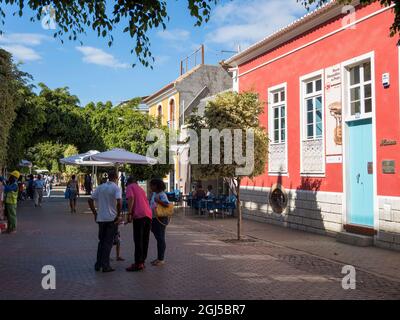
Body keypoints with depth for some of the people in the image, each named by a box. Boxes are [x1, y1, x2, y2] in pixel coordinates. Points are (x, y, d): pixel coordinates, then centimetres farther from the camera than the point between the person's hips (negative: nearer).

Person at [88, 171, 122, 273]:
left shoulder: (100, 187, 9)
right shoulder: (116, 188, -7)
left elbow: (90, 200, 6)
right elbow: (119, 202, -22)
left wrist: (95, 213, 11)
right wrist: (118, 215, -11)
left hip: (100, 218, 5)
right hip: (112, 218, -5)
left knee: (101, 241, 17)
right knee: (108, 242, 3)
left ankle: (98, 264, 19)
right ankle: (105, 265, 4)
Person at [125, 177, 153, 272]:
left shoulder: (130, 187, 10)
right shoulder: (141, 189, 31)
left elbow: (131, 198, -9)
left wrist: (129, 213, -12)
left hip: (139, 215, -7)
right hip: (148, 215, 7)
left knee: (138, 240, -5)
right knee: (145, 240, 12)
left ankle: (138, 264, -6)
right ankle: (142, 262, 19)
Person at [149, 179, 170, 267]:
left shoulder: (162, 194, -13)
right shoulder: (154, 194, 13)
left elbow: (167, 204, -26)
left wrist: (158, 201, -39)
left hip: (160, 219, -9)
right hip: (154, 219, 9)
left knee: (160, 239, -2)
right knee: (158, 238, 15)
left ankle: (161, 259, 5)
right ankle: (159, 258, 24)